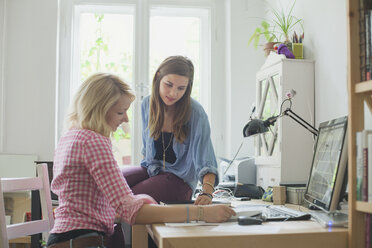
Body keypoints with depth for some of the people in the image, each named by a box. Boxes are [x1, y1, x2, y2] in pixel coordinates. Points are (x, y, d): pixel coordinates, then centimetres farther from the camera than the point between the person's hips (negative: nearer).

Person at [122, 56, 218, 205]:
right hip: (151, 169, 5)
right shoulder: (147, 103, -1)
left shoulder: (196, 113, -17)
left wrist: (207, 193, -38)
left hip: (179, 177, -5)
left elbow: (205, 160, -23)